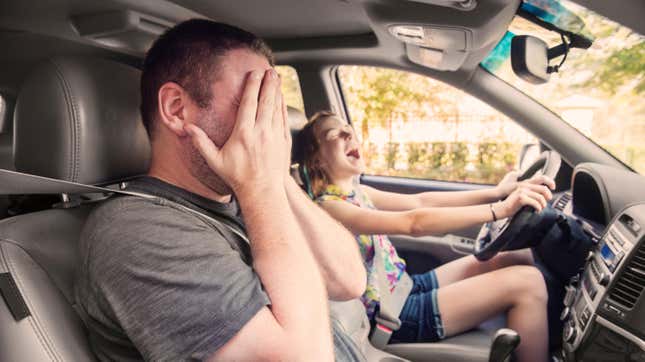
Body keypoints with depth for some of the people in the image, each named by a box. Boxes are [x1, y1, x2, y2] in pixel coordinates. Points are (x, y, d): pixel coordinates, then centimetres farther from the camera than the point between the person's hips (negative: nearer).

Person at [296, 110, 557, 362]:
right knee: (526, 282, -15)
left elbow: (421, 201, 3)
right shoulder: (327, 208, -21)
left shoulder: (357, 192, 7)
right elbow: (413, 223, -30)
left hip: (407, 287, 9)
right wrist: (500, 209, -31)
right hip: (393, 317, -9)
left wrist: (498, 192, -4)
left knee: (523, 258, 6)